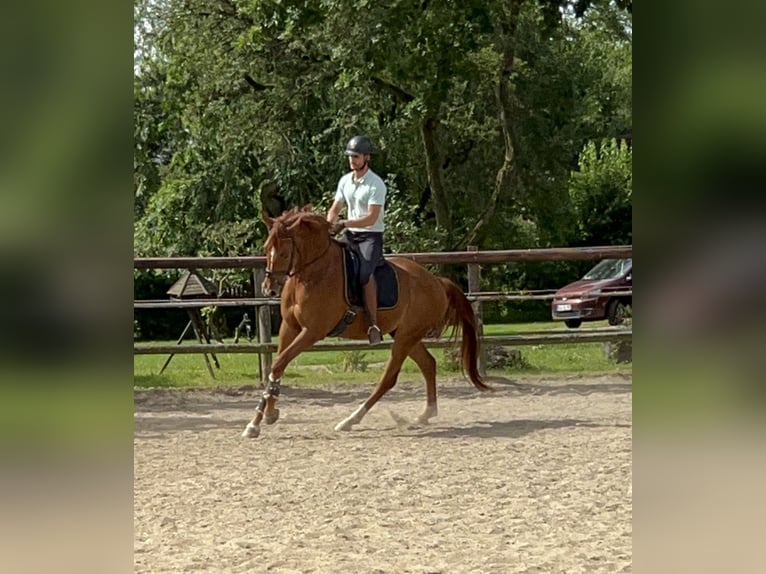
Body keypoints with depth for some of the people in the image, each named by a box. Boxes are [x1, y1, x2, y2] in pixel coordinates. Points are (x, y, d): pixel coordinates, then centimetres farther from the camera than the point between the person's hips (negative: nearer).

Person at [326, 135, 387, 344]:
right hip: (350, 235, 8)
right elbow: (334, 209, 14)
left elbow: (371, 217, -19)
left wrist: (344, 223, -26)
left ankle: (374, 324, -32)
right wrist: (329, 225, -7)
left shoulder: (376, 184, -12)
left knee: (365, 272, -30)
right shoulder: (345, 181, 10)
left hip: (371, 236, -8)